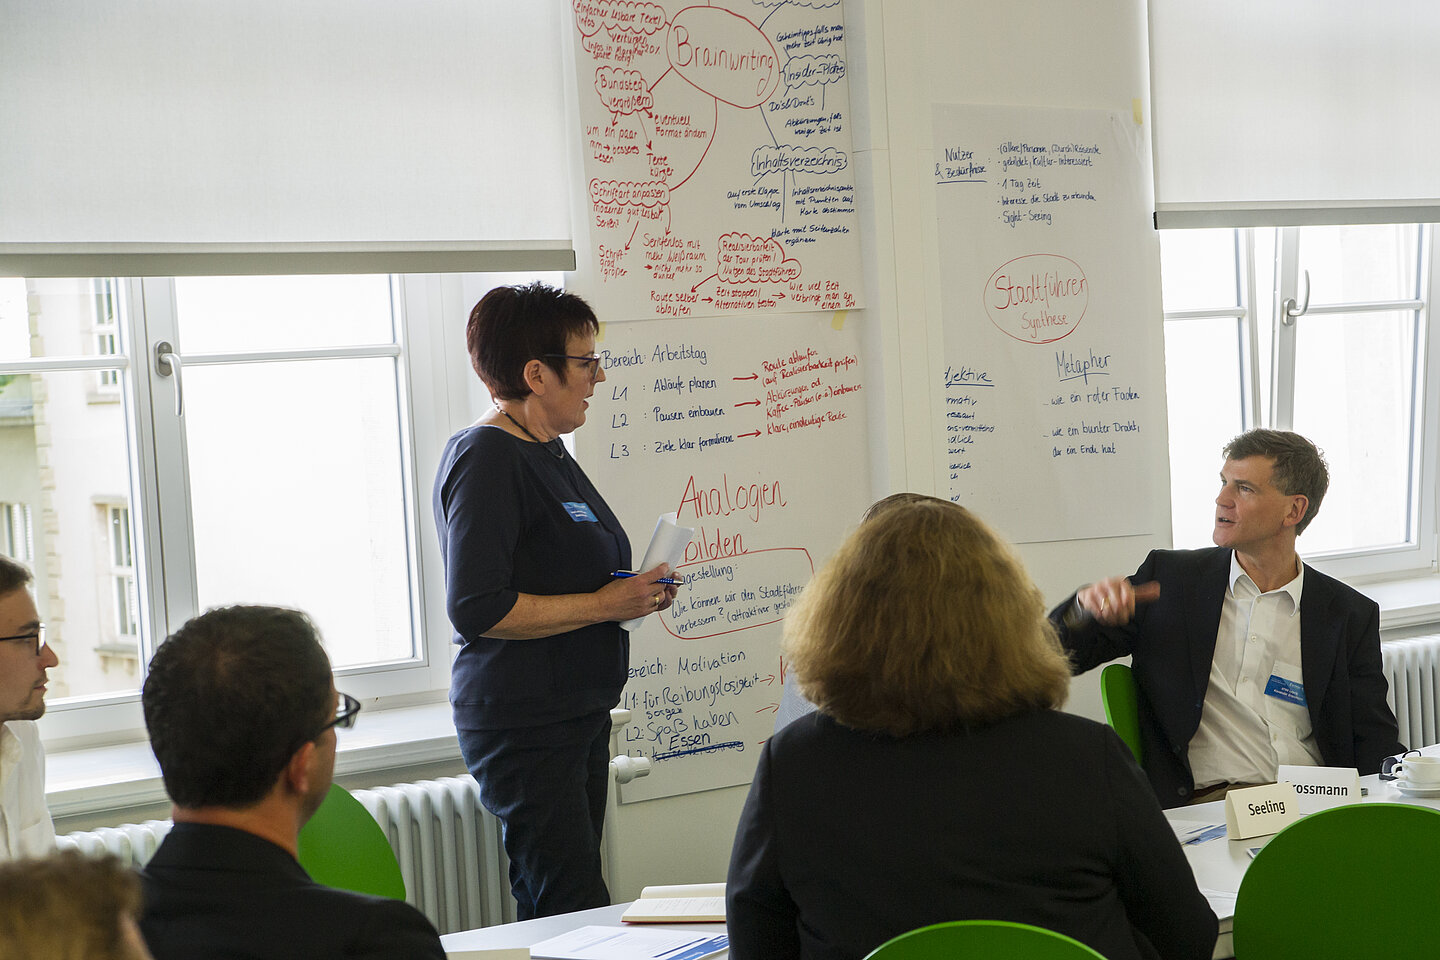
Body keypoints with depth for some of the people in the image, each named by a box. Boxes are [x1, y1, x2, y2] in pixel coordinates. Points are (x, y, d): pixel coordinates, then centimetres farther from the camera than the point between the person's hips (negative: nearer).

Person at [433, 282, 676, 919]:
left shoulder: (547, 451, 16)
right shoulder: (485, 459, -14)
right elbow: (475, 609, -22)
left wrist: (633, 593, 10)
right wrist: (601, 605, -17)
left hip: (580, 714, 10)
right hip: (525, 723, -9)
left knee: (552, 908, 10)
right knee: (574, 915, -10)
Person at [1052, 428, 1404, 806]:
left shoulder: (1350, 615, 13)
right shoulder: (1170, 578, 11)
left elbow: (1375, 745, 13)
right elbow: (1059, 655, 12)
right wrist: (1085, 608, -11)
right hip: (1204, 804, -2)